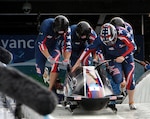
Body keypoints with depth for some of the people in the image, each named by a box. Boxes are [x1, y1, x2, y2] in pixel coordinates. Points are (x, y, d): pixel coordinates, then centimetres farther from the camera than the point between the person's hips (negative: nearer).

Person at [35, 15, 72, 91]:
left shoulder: (67, 30, -24)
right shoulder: (47, 25, -34)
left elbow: (67, 45, -21)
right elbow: (41, 44, -33)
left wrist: (66, 59, -36)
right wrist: (49, 57, -40)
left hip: (55, 46, 1)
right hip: (42, 47, -1)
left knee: (55, 63, -25)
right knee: (40, 69, 2)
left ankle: (49, 89, -20)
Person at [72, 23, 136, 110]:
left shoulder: (122, 34, -29)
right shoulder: (101, 39, -26)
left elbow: (131, 47, -21)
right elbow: (89, 49, -20)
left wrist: (123, 56, -35)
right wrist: (78, 62, -24)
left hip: (126, 56, 0)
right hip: (113, 59, 0)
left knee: (130, 80, -6)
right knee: (117, 79, -22)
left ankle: (131, 102, 12)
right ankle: (122, 82, 16)